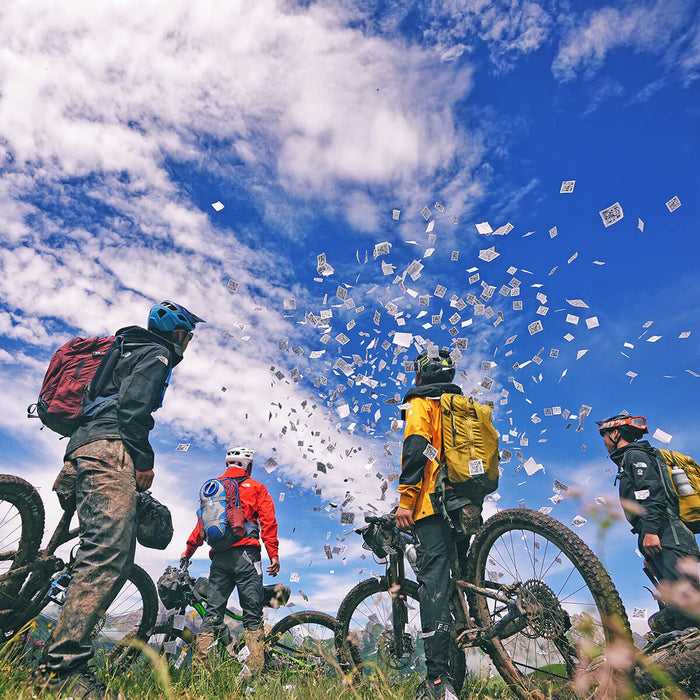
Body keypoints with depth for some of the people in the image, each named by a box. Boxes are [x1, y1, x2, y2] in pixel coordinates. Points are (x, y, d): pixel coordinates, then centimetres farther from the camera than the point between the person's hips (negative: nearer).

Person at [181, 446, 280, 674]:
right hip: (245, 553, -4)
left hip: (218, 557, 4)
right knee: (252, 613, 0)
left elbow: (202, 522, 15)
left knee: (212, 612, 10)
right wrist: (274, 554, -4)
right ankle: (255, 668, -5)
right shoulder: (255, 487, 6)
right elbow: (268, 522, -3)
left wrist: (188, 551, 25)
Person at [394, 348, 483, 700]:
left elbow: (416, 447, -15)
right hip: (470, 505, 8)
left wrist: (405, 498, -18)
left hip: (435, 501, -7)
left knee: (434, 579, -10)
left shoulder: (421, 402, 2)